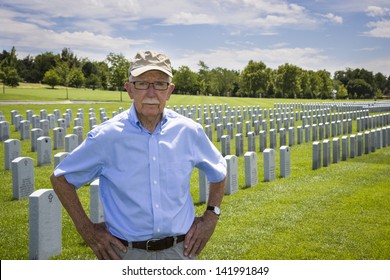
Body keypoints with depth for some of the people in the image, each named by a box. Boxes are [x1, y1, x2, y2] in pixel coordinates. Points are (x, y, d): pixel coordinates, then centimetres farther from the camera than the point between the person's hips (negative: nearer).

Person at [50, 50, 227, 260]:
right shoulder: (106, 136, -10)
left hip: (180, 250, 2)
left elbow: (219, 172, 15)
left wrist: (210, 217, 5)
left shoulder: (189, 131, -4)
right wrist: (86, 229, -3)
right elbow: (60, 177, 1)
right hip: (126, 252, -2)